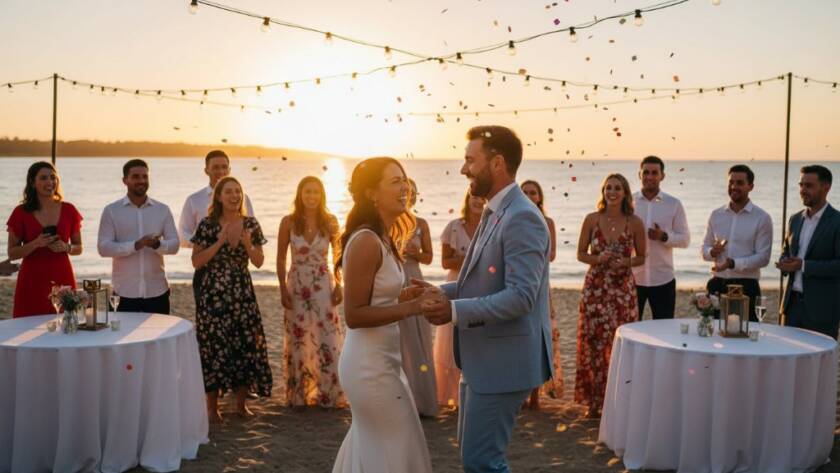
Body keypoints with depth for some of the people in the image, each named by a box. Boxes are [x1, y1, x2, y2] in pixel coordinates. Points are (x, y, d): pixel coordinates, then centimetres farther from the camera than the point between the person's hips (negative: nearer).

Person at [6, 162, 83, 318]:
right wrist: (36, 244, -15)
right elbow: (12, 253, 1)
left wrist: (66, 247, -9)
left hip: (62, 279, 2)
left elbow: (79, 248, 12)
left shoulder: (69, 210, 5)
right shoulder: (21, 213, 0)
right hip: (32, 282, -1)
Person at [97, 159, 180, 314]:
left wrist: (157, 244, -20)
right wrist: (135, 245, -22)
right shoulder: (111, 211, 1)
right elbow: (103, 247, -7)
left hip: (157, 291, 2)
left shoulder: (162, 210, 7)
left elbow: (174, 244, 3)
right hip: (125, 293, -2)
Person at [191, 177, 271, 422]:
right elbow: (196, 262, -6)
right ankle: (212, 406, 13)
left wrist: (247, 243, -12)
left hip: (243, 293, 3)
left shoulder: (251, 225, 5)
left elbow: (259, 262, 6)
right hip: (213, 293, -3)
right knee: (214, 346, -1)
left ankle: (241, 403, 18)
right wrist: (219, 242, -16)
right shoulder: (208, 225, -4)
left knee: (246, 345, 2)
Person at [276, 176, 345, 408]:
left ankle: (328, 393, 13)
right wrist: (283, 290, -3)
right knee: (297, 341, 6)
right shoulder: (288, 222, -3)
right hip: (297, 286, 0)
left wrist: (339, 285, 1)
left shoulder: (330, 221, -2)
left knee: (327, 340, 0)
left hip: (323, 286, 0)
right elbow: (281, 259, 2)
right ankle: (298, 395, 19)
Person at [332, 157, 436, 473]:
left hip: (378, 360, 10)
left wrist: (408, 294, 4)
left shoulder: (382, 238, 8)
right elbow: (354, 315, -22)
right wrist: (412, 308, -25)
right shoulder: (366, 241, -20)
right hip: (371, 365, -9)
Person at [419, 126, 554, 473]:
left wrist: (455, 311, -26)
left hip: (502, 361, -10)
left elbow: (520, 296, -26)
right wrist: (442, 292, 3)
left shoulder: (522, 218, -20)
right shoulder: (494, 214, 12)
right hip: (482, 358, 10)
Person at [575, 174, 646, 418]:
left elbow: (642, 257, 7)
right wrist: (598, 259, -14)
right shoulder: (592, 219, 0)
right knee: (593, 342, 1)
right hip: (595, 287, 0)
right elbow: (580, 253, 5)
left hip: (623, 288, 0)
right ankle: (594, 401, 13)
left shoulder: (635, 223, -1)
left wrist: (625, 262, -12)